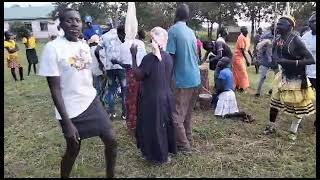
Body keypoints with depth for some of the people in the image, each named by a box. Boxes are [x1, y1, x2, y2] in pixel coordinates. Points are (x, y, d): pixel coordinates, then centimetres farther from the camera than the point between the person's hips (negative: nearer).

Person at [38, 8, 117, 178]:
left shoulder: (85, 46, 3)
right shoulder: (53, 48, -15)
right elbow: (55, 89, -16)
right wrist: (67, 123, -18)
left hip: (92, 102, 5)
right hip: (71, 110, -5)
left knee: (111, 141, 5)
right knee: (73, 149, 12)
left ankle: (110, 175, 29)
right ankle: (64, 176, 42)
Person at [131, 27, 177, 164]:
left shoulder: (149, 58, -19)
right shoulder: (169, 57, 3)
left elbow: (138, 76, -13)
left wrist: (133, 56, -11)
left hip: (152, 98, -7)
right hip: (167, 96, 7)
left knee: (153, 126, 7)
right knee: (166, 124, 19)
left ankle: (157, 156, 19)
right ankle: (167, 151, 34)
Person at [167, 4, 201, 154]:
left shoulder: (173, 30, -10)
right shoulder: (191, 32, 12)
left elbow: (170, 57, -15)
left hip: (182, 80, -8)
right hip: (195, 79, 8)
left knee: (176, 116, 2)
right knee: (187, 114, 19)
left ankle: (184, 146, 9)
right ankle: (188, 141, 29)